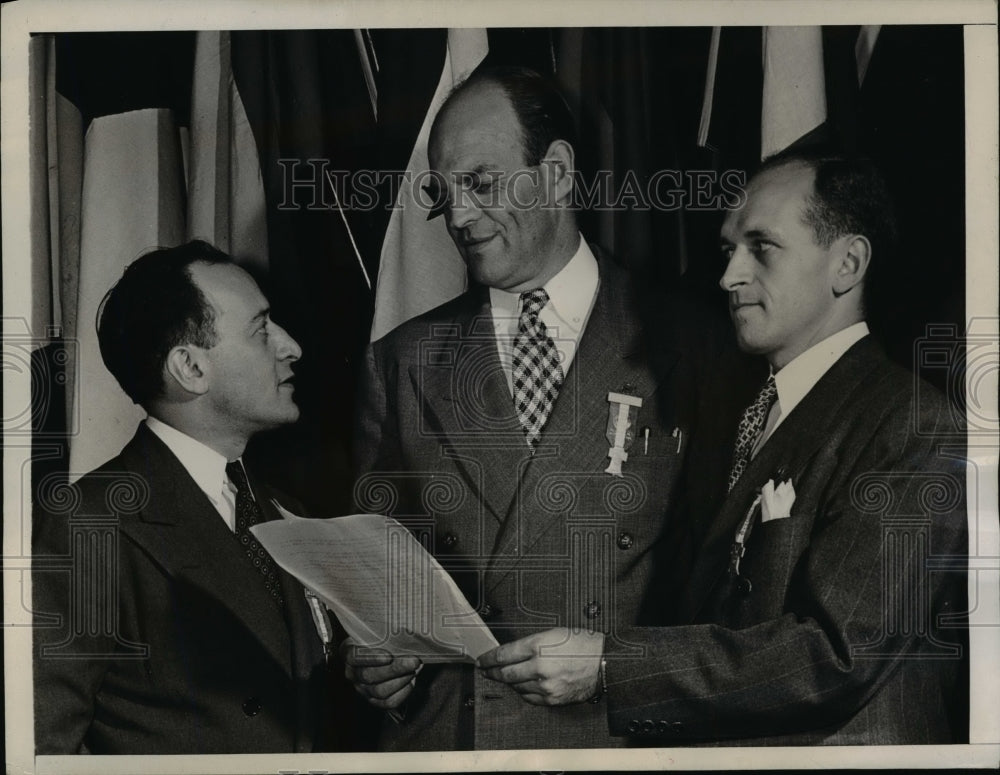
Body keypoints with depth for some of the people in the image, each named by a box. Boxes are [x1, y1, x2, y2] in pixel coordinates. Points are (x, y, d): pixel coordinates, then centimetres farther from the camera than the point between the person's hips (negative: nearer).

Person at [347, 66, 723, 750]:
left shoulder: (685, 347, 0)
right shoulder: (403, 361, 9)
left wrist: (614, 660, -10)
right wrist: (371, 652, -3)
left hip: (609, 732, -2)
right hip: (435, 732, 3)